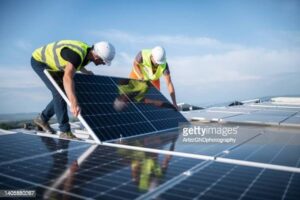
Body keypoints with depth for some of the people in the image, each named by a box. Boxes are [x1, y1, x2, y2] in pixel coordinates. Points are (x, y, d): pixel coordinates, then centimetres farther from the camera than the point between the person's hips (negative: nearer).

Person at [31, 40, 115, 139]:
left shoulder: (89, 52, -9)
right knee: (59, 92, -19)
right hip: (39, 60, -9)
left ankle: (42, 119, 22)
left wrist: (87, 72, 32)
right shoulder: (77, 55, -38)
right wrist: (74, 104, -64)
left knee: (65, 93, 6)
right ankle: (65, 130, -11)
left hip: (50, 62, 9)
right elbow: (67, 78, -53)